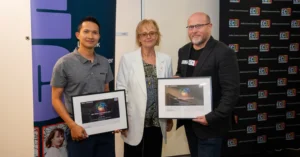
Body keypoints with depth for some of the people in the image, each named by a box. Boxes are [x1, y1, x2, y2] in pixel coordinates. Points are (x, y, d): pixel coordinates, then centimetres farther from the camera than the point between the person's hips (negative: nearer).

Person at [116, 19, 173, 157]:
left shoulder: (166, 60, 4)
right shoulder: (127, 59, -5)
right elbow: (121, 90, -5)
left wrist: (170, 117, 11)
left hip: (157, 122, 3)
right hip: (135, 122, -3)